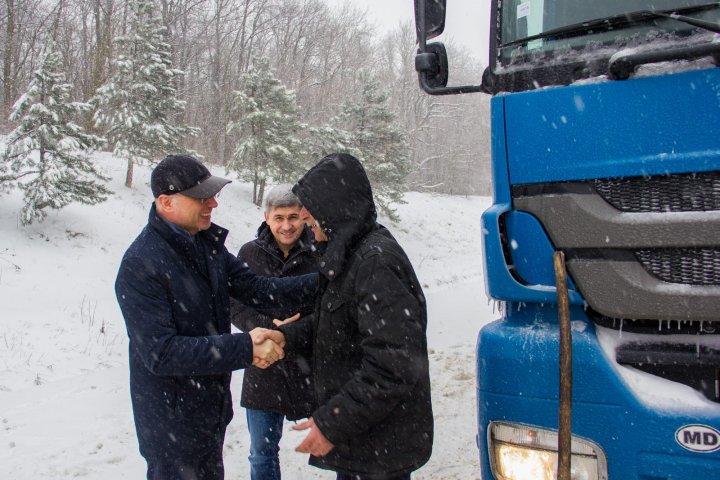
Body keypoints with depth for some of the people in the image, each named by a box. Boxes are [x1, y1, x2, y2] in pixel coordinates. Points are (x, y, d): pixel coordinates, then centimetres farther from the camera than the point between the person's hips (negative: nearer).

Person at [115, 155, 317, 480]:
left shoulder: (207, 242, 2)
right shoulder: (141, 264, -23)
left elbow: (255, 289, -1)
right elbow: (160, 353, -28)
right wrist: (244, 348, -31)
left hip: (212, 409, 8)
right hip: (172, 423, -8)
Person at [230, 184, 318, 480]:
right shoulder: (250, 254, -1)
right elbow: (235, 305, 0)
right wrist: (268, 329, -16)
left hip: (314, 368, -2)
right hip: (265, 369, 2)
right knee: (262, 454, 17)